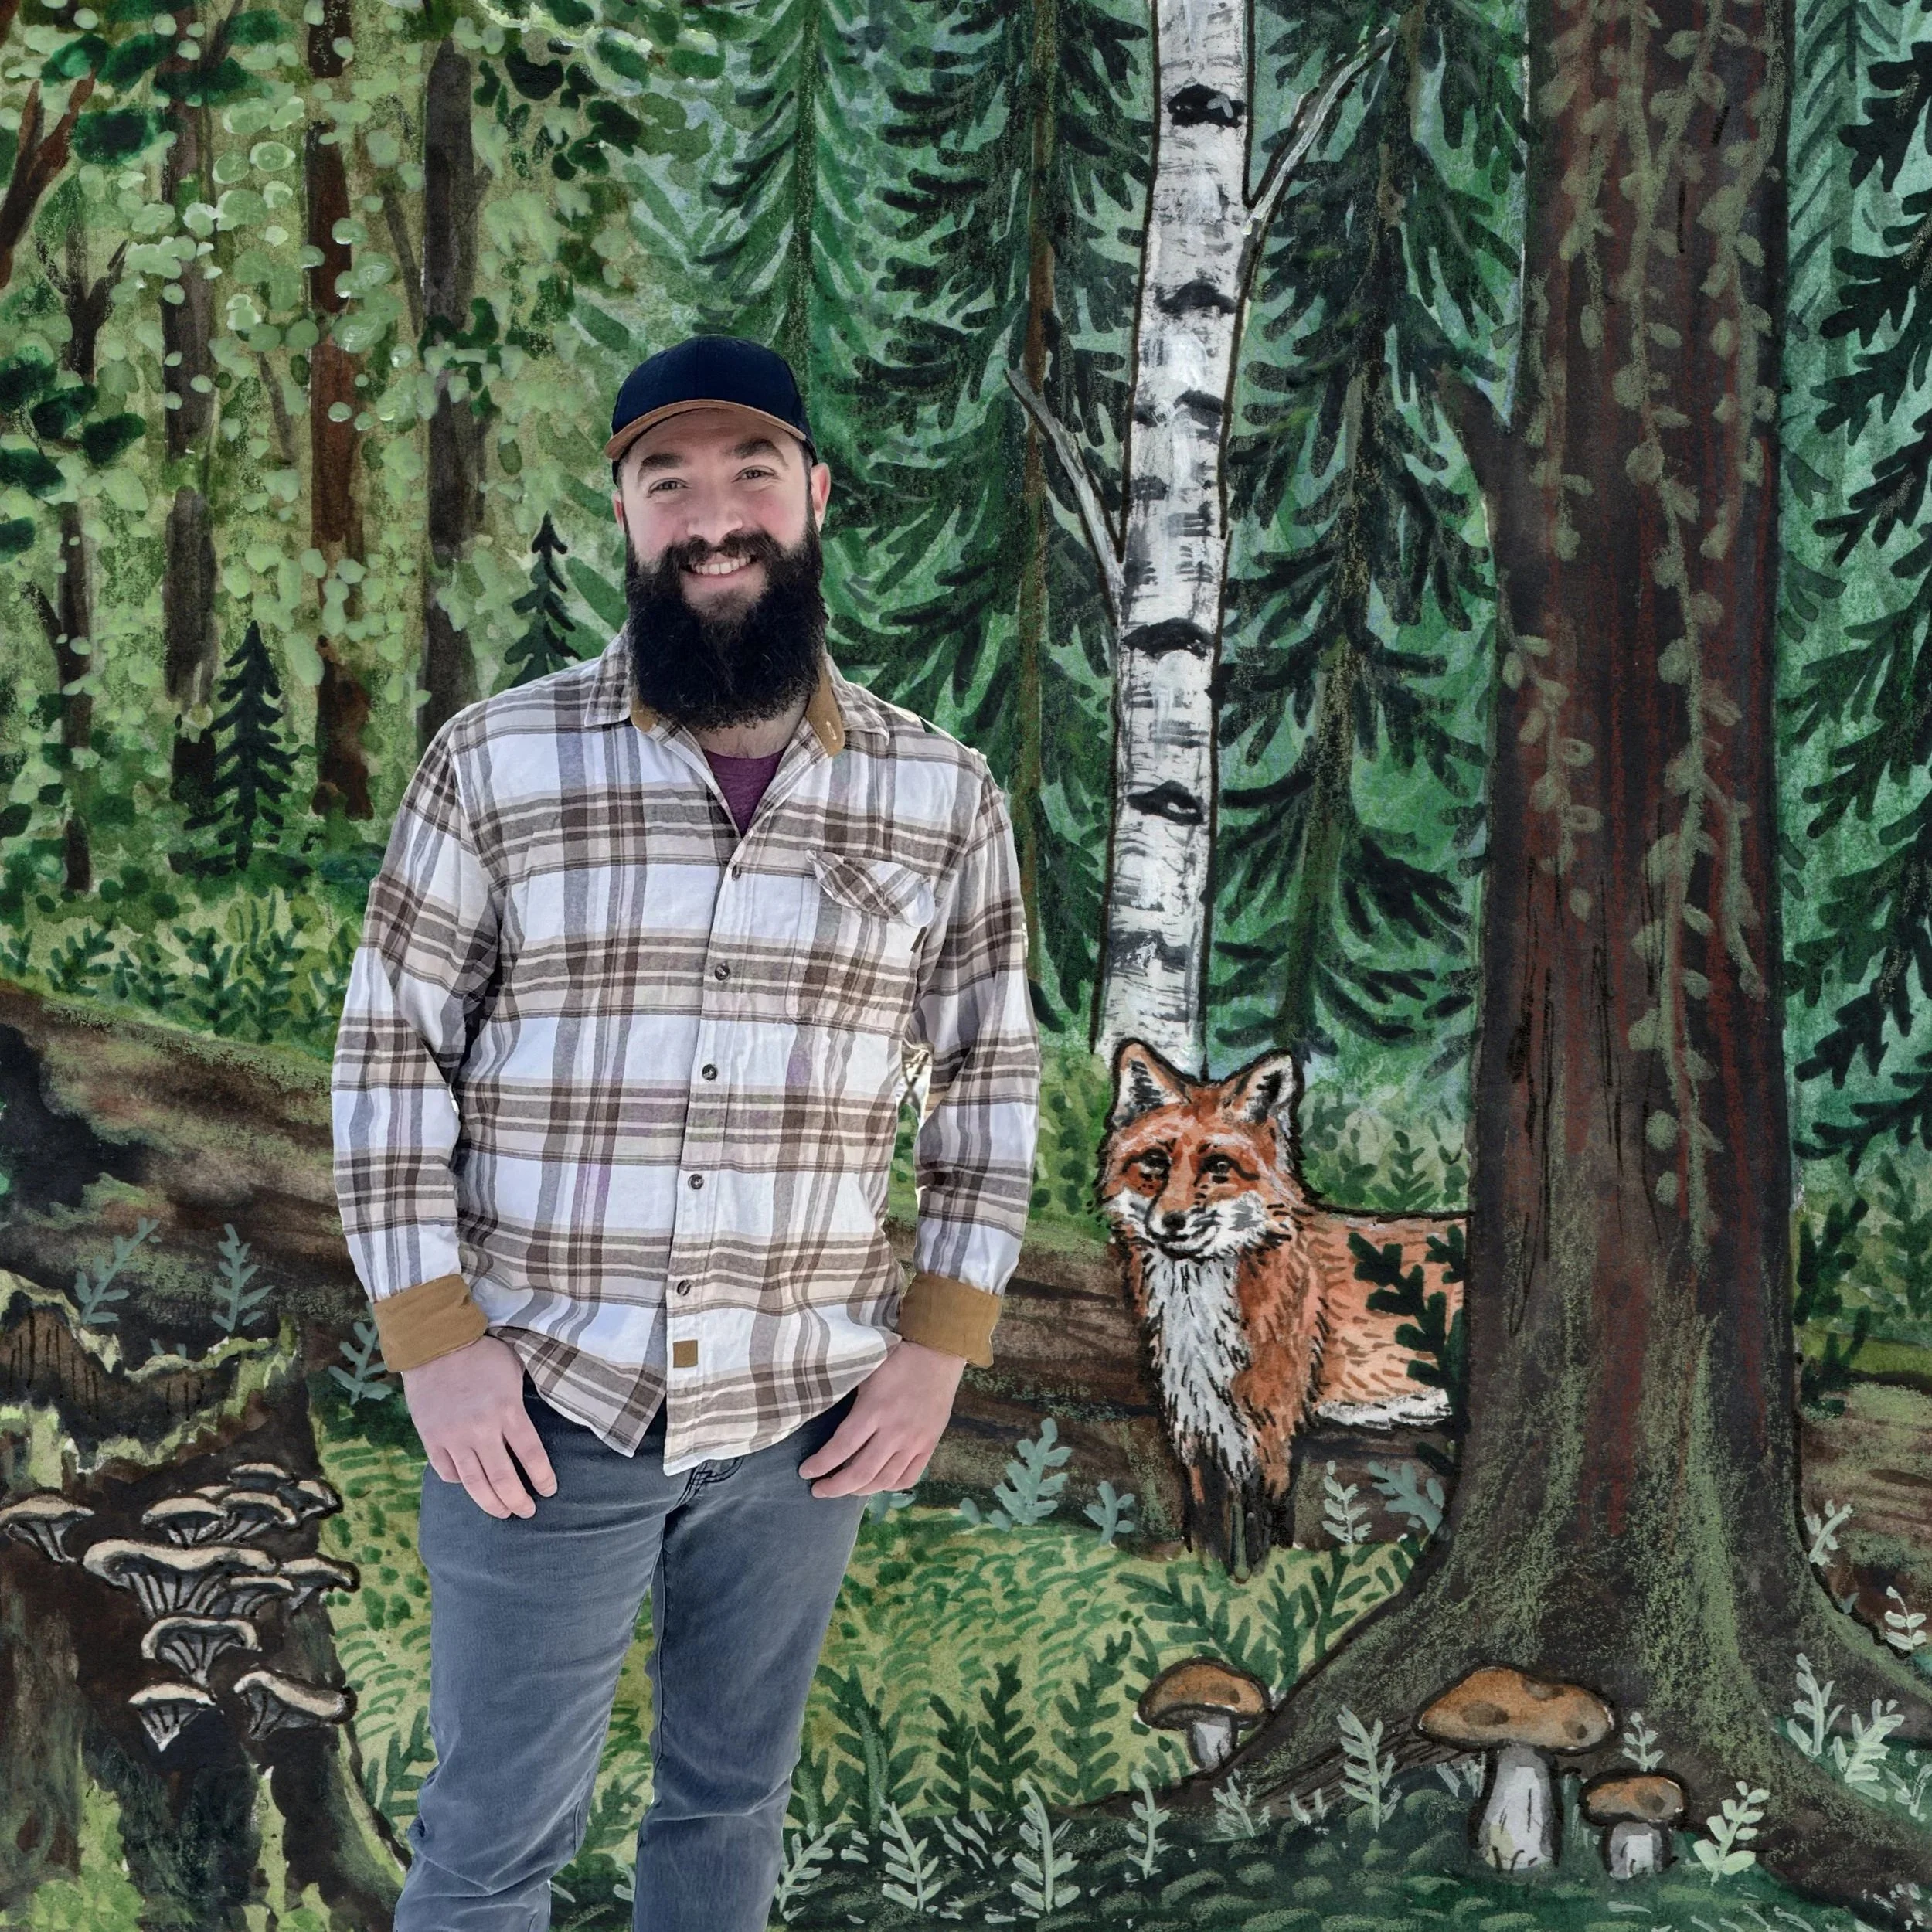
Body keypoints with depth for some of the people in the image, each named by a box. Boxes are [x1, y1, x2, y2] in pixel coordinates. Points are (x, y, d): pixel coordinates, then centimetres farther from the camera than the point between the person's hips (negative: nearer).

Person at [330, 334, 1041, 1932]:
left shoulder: (942, 795, 1)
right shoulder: (498, 759, -4)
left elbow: (992, 1074, 7)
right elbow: (391, 1051, -1)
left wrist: (942, 1341, 0)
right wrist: (432, 1340, -8)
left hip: (809, 1418, 2)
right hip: (540, 1407, -1)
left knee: (732, 1800, 18)